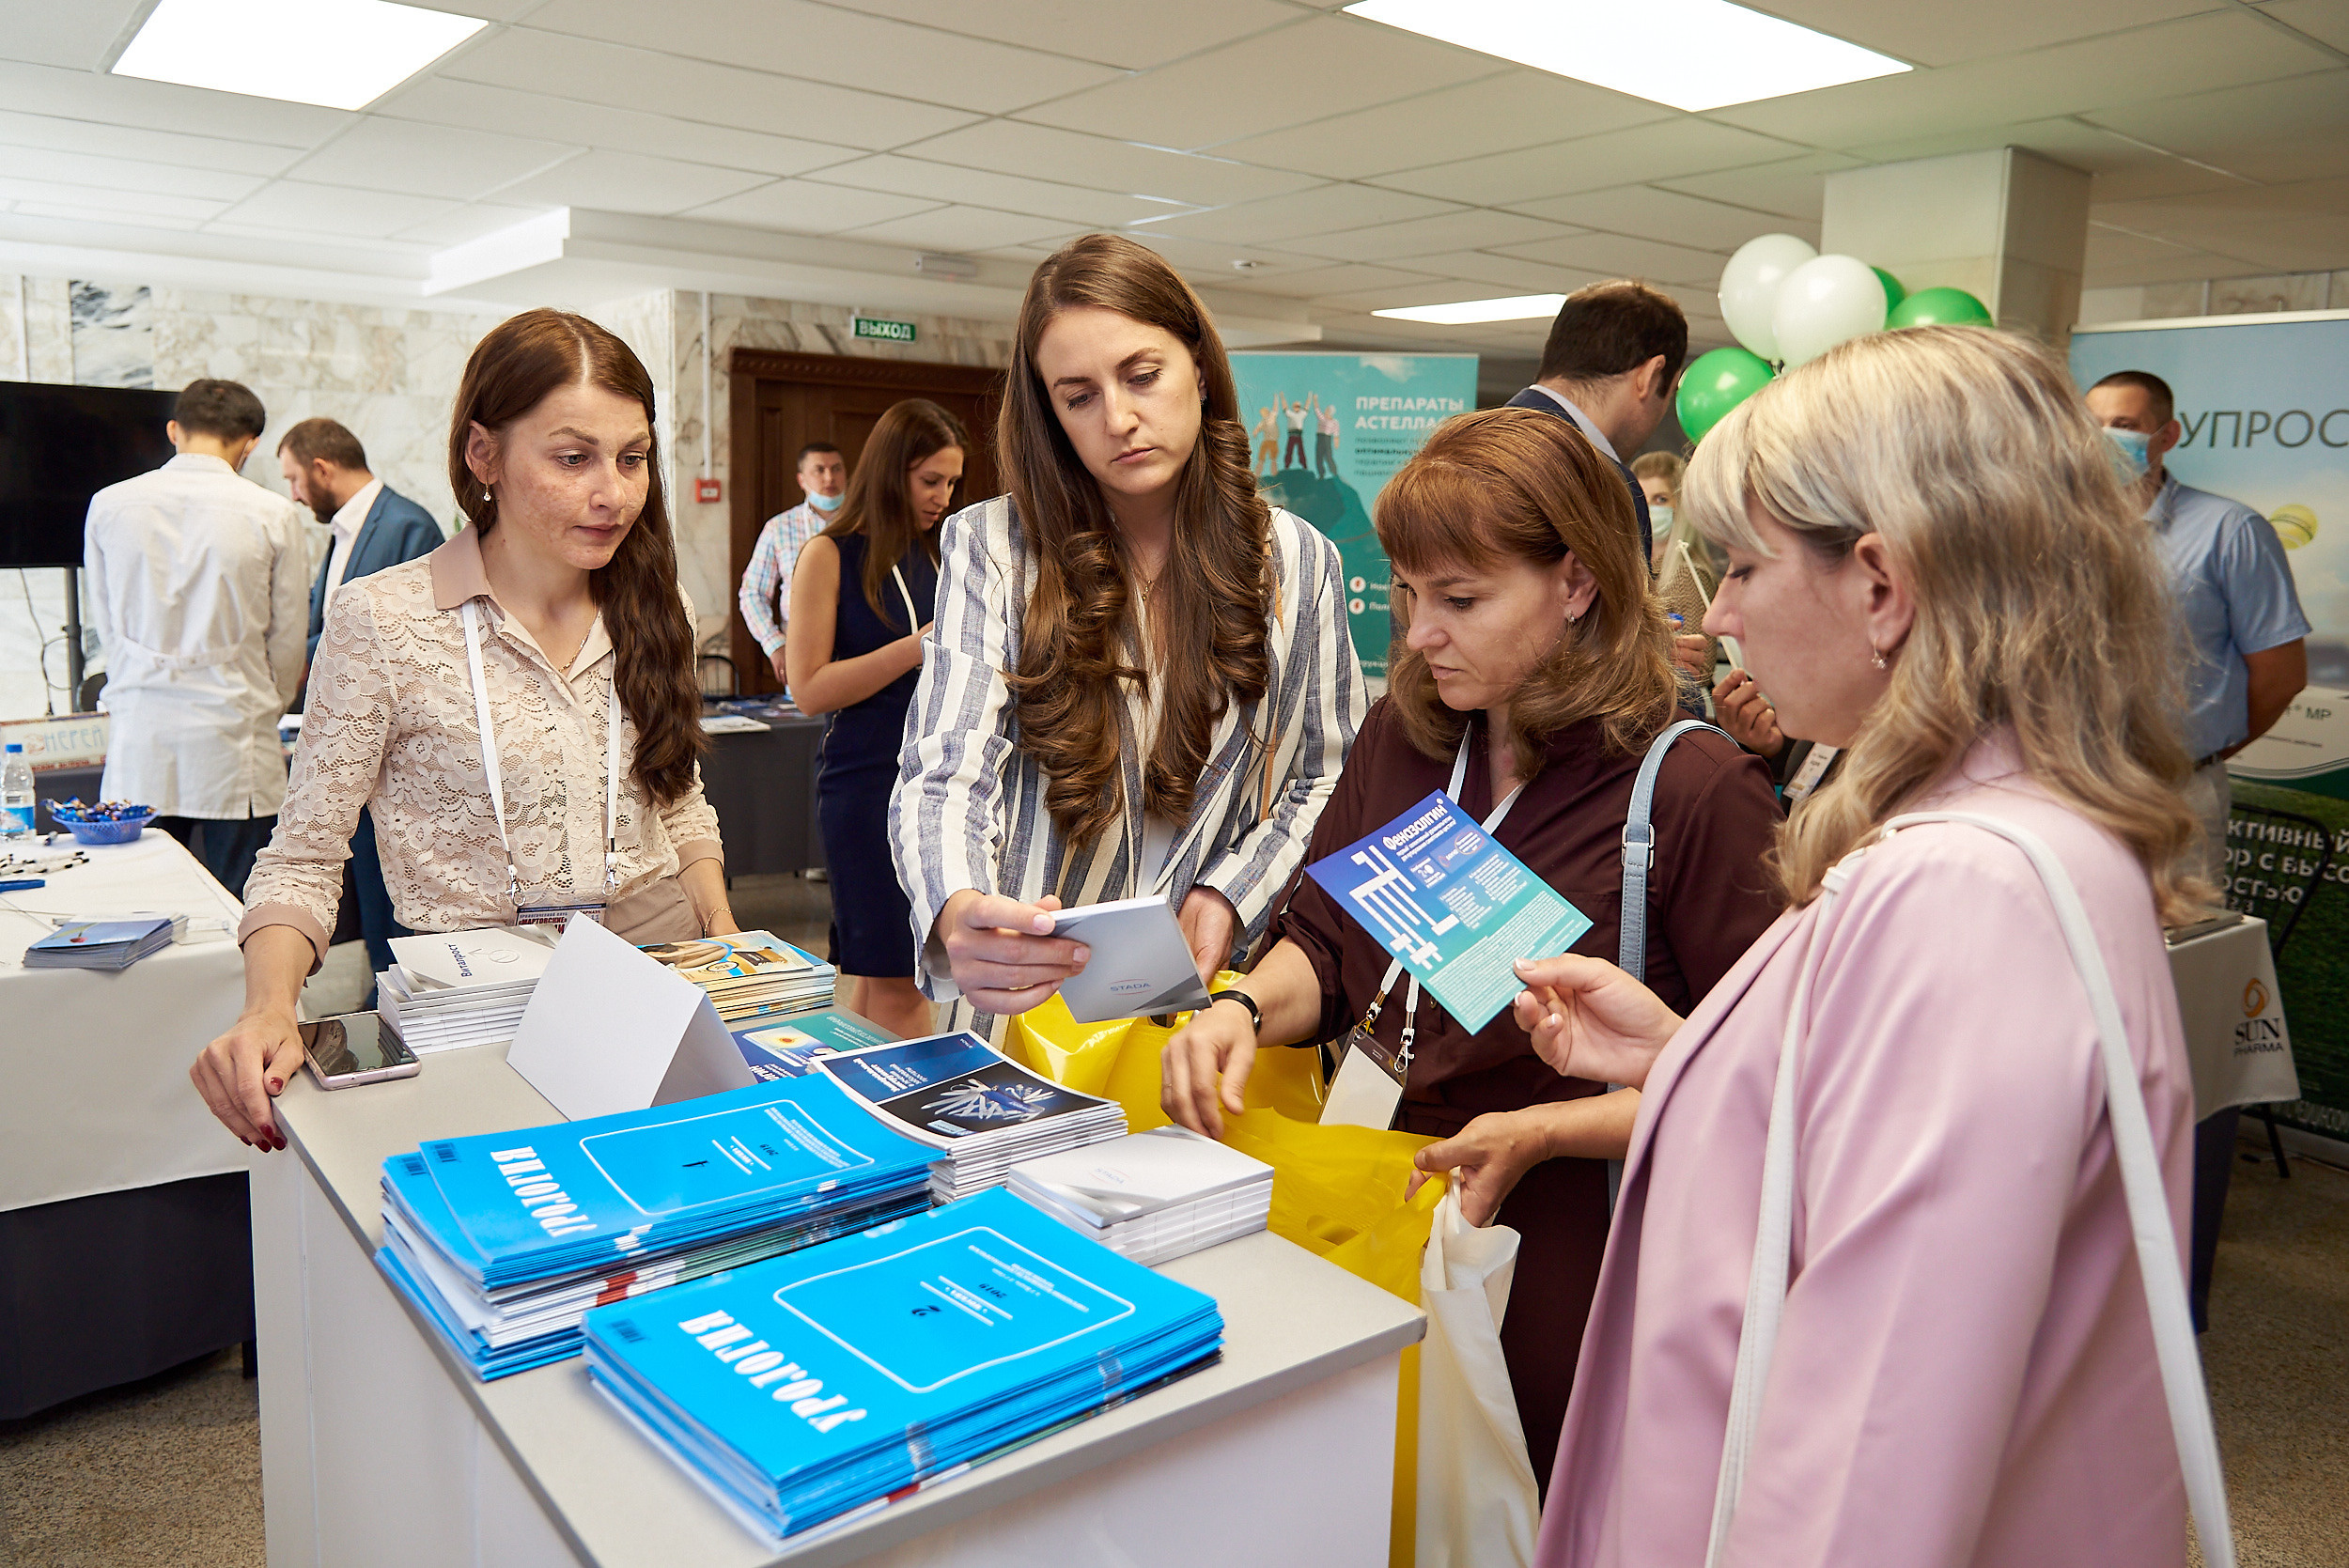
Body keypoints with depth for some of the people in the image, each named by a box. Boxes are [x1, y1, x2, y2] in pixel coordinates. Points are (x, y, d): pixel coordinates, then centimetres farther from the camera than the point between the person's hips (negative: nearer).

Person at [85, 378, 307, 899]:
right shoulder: (274, 514, -6)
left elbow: (106, 625, 11)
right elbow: (286, 641, 2)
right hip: (234, 743, -2)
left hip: (139, 744, 3)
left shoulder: (108, 505, 2)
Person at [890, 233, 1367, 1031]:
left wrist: (1232, 895, -6)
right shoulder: (989, 547, 1)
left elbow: (1328, 779, 13)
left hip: (1214, 997, -1)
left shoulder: (1298, 561, 7)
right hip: (1021, 998, 1)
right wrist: (957, 915, -30)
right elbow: (945, 775, -8)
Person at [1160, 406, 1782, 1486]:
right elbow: (1322, 944, 7)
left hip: (1553, 1265, -5)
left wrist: (1542, 1132, -20)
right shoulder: (1400, 737, 4)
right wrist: (1244, 1011, -13)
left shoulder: (1693, 789, -16)